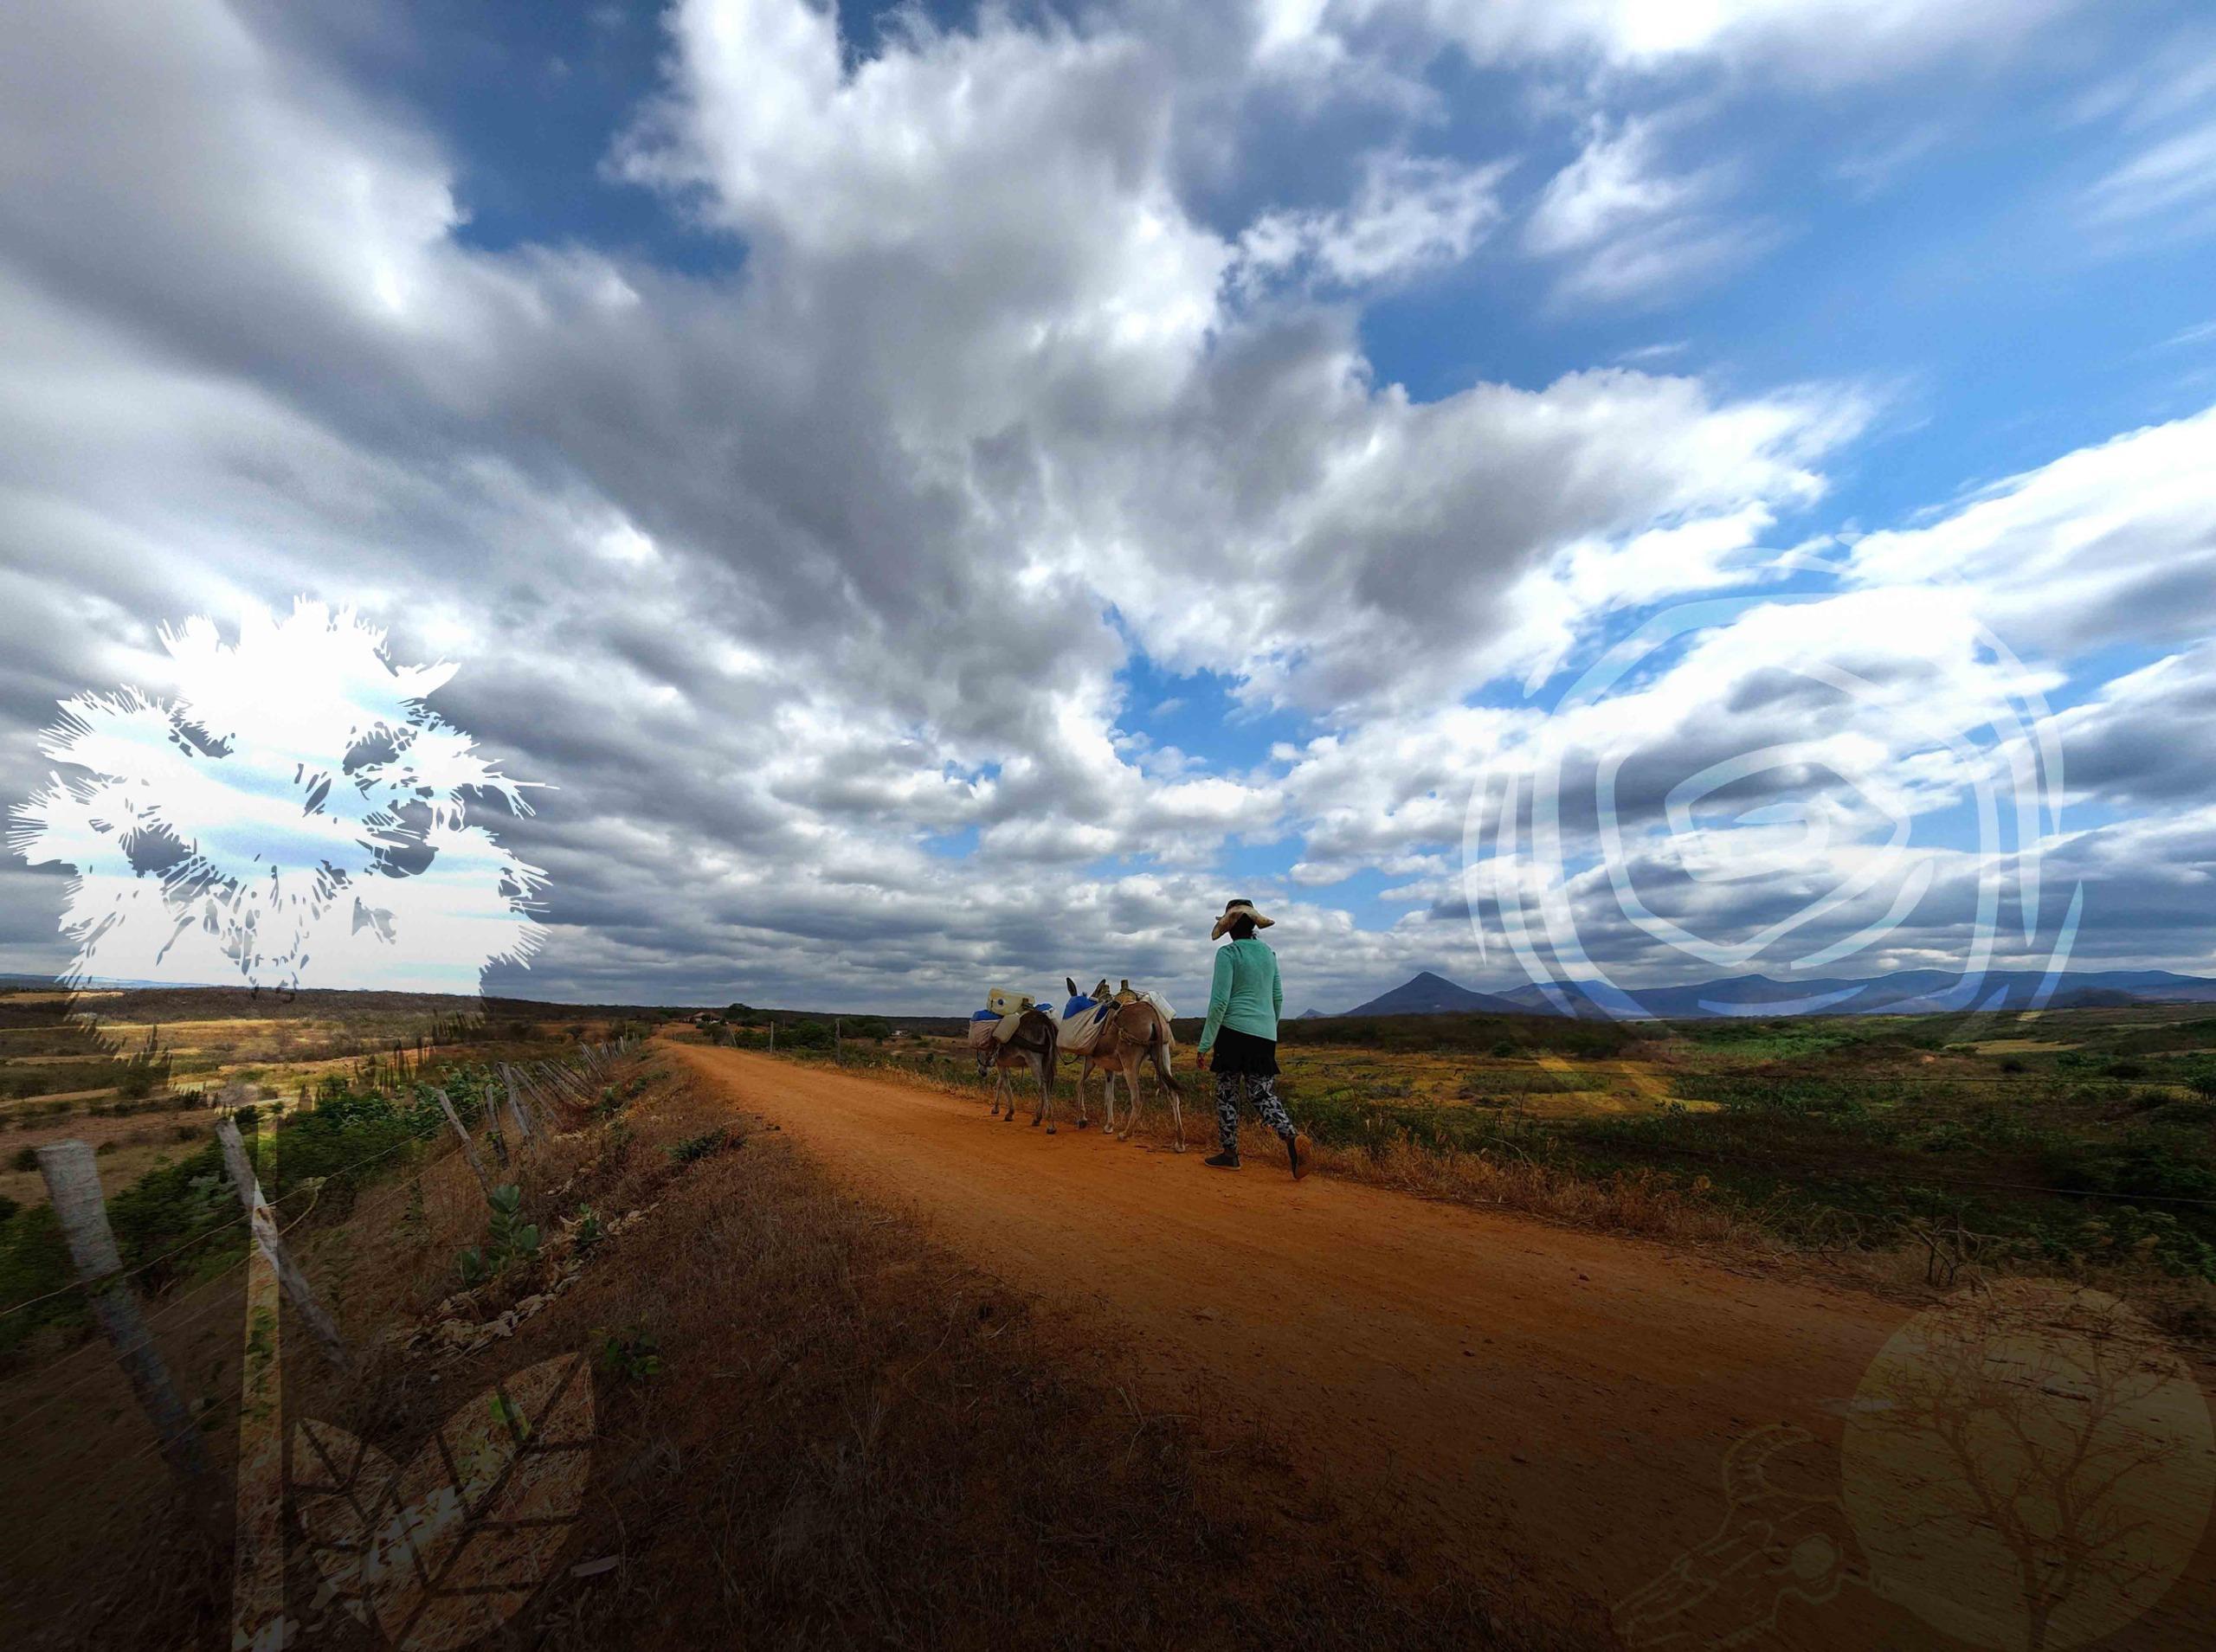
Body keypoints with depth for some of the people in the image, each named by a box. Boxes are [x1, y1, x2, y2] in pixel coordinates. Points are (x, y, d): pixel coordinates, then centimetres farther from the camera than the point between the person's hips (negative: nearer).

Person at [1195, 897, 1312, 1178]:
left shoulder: (1228, 953, -8)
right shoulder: (1269, 953, 12)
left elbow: (1220, 1001, -12)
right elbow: (1278, 998, 17)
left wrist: (1206, 1043, -8)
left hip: (1234, 1029, -6)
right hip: (1265, 1035, 6)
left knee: (1227, 1092, 8)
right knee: (1263, 1094, 9)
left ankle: (1229, 1154, 15)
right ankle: (1292, 1137, -15)